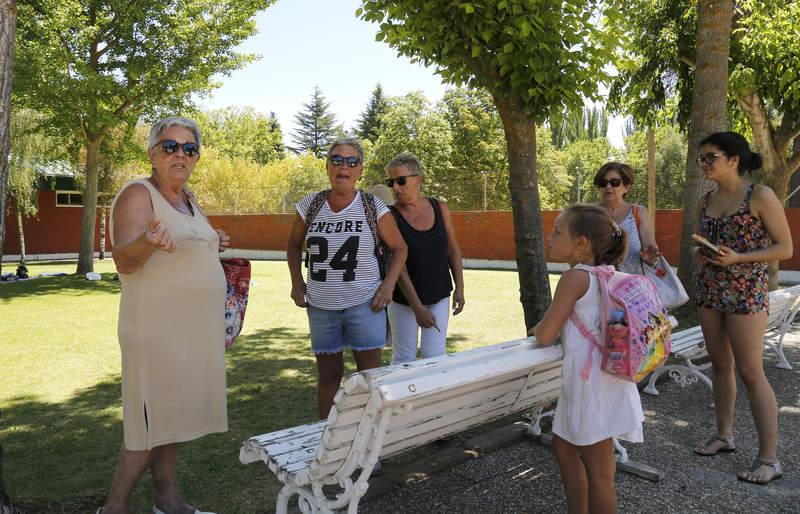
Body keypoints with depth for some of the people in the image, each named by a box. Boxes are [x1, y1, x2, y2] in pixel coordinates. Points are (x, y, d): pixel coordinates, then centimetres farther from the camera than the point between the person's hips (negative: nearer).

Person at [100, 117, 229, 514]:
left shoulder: (188, 199, 14)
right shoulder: (138, 194, -11)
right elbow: (124, 261, -22)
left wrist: (211, 245, 11)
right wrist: (149, 241, -42)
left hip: (195, 328, 8)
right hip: (159, 329, -8)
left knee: (173, 415, 14)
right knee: (152, 422, -2)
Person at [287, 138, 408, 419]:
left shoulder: (374, 208, -5)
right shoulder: (310, 205, 1)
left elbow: (399, 248, 6)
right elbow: (294, 246, 16)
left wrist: (388, 285, -7)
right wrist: (297, 282, 4)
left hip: (364, 305, -2)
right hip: (320, 306, 2)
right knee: (328, 374, 13)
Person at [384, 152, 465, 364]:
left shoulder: (439, 208, -2)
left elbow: (453, 249, 7)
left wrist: (459, 287, 3)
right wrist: (417, 307, -20)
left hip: (439, 296, 3)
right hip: (404, 298, -2)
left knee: (435, 357, 2)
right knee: (404, 358, 4)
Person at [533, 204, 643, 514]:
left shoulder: (575, 277, -16)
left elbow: (545, 336, -15)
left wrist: (538, 327, 7)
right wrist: (550, 326, 14)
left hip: (593, 383, -9)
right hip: (602, 379, 9)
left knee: (598, 471, 3)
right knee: (564, 446, 24)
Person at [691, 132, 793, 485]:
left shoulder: (760, 197, -9)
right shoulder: (706, 202, 9)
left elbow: (785, 248, -9)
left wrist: (737, 258, -21)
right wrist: (700, 255, -3)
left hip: (746, 292, -6)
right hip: (709, 290, 6)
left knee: (750, 371, -6)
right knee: (720, 364, 13)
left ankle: (769, 458, 3)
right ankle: (724, 435, 25)